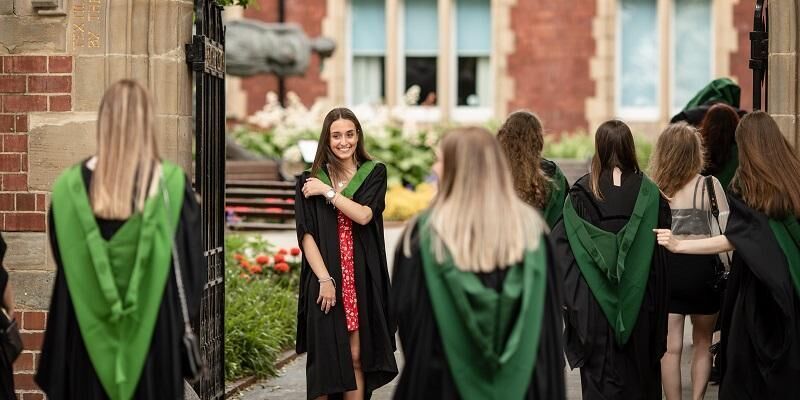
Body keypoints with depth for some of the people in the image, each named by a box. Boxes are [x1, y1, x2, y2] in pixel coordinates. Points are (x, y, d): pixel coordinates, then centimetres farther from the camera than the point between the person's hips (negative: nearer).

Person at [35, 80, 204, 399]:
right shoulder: (171, 185, -11)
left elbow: (61, 262, 6)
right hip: (155, 332, -2)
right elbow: (191, 263, -2)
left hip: (86, 334, 2)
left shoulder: (69, 186, -5)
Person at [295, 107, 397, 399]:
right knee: (325, 358, 0)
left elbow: (364, 215, -11)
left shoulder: (374, 173, 6)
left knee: (356, 358, 3)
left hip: (362, 279, 1)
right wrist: (324, 279, -14)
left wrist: (328, 191, -8)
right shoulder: (310, 181, 4)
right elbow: (306, 234, -4)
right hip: (325, 279, -1)